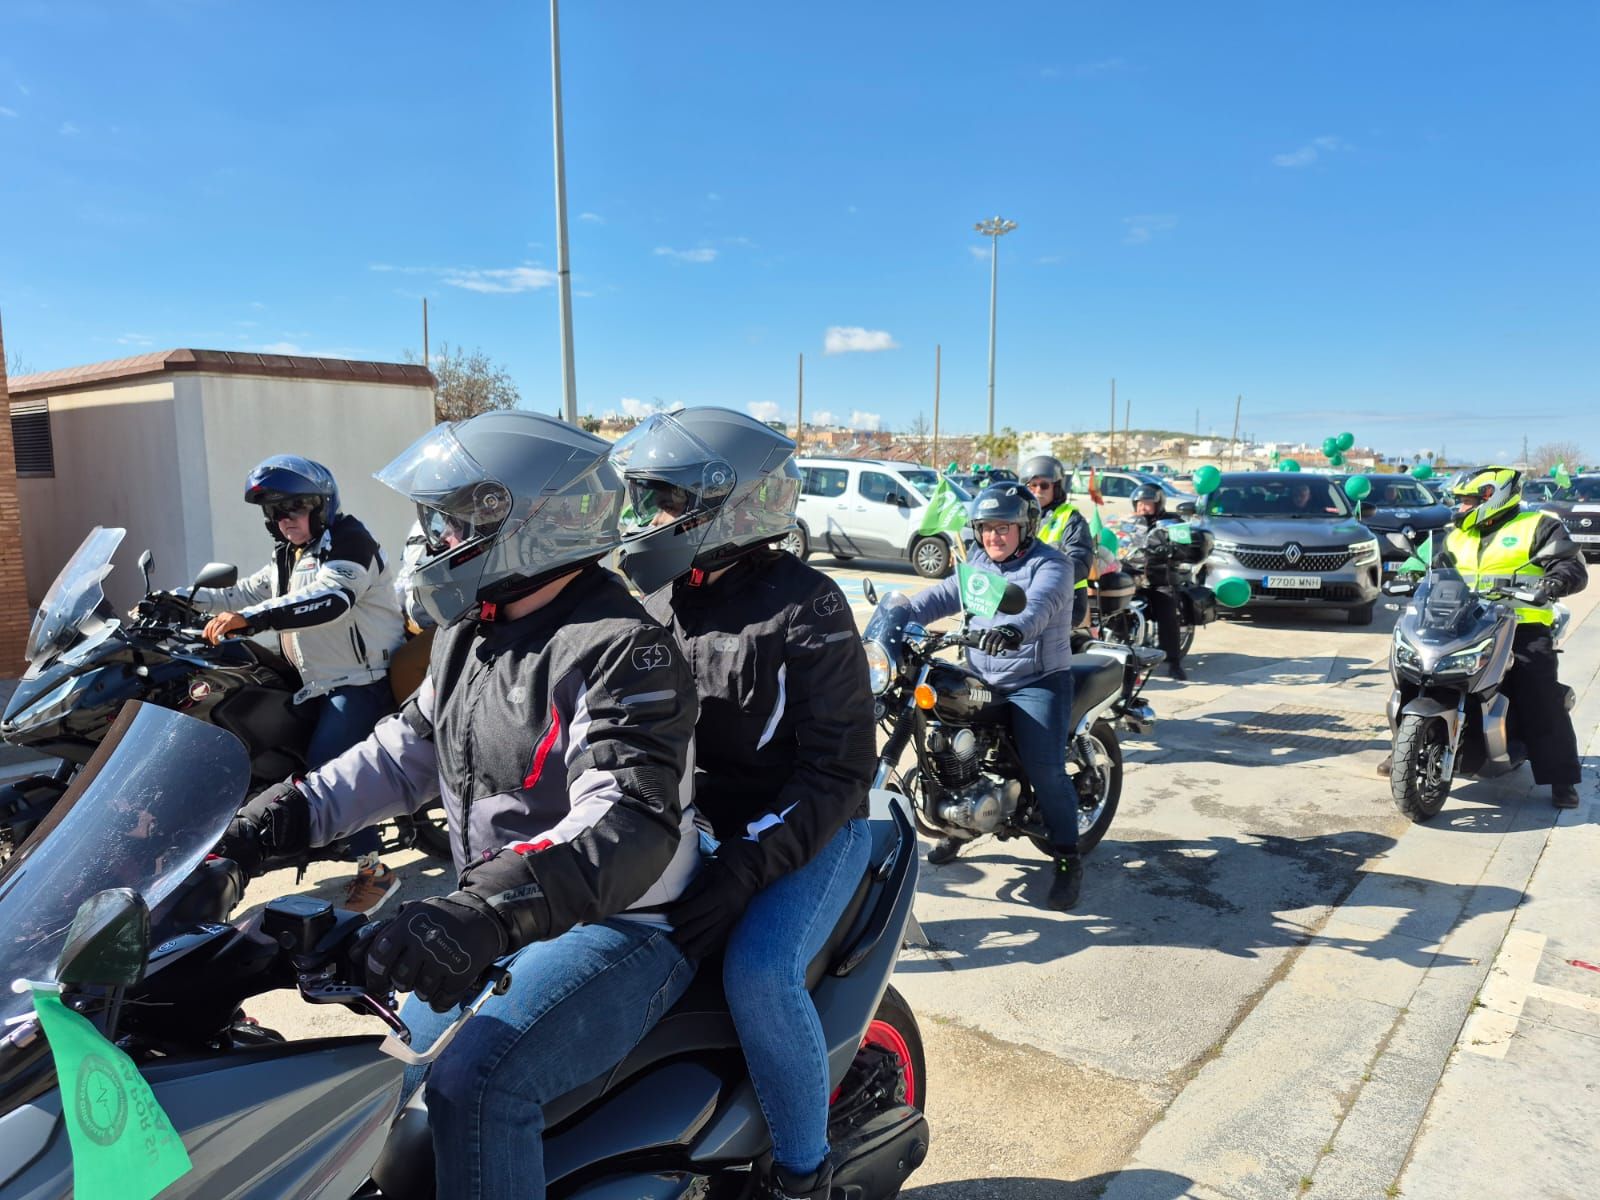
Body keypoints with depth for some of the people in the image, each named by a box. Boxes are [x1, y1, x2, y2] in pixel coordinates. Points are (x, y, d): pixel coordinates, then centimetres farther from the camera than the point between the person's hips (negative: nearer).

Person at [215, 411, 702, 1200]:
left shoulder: (621, 649, -22)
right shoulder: (471, 634, 8)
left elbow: (630, 821, -34)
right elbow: (409, 748, 17)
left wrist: (487, 911, -46)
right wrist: (287, 815, 6)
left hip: (618, 926, -9)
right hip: (495, 921, 9)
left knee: (473, 1083, -27)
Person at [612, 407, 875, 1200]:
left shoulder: (806, 609, -16)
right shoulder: (654, 599, 3)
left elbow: (839, 768, -20)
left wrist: (743, 867, -29)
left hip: (806, 828, -6)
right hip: (688, 822, 7)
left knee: (758, 970, -28)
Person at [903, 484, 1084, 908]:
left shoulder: (1050, 565, -11)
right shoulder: (979, 563, 13)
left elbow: (1040, 603, -32)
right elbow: (942, 596, 4)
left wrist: (1015, 629, -54)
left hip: (1038, 681, -7)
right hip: (981, 678, 7)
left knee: (1045, 770, -17)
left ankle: (1067, 857, 2)